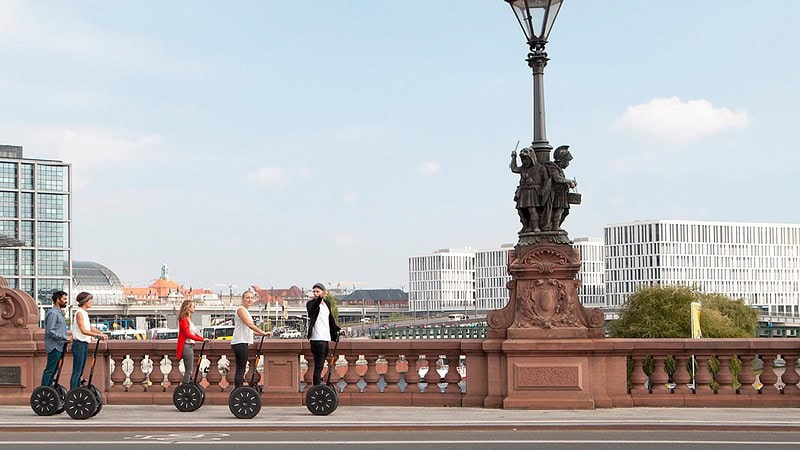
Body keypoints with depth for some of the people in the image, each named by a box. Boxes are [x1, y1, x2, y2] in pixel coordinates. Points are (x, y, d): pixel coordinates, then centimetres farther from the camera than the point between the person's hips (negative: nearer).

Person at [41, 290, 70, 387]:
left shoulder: (59, 313, 19)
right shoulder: (53, 313, -13)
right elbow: (50, 331, -20)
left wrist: (67, 337, 14)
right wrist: (65, 337, -21)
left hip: (59, 346, 10)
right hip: (54, 346, -10)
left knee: (53, 370, 10)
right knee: (50, 370, -9)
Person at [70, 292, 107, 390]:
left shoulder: (84, 313, 15)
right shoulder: (79, 313, -13)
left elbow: (90, 327, 20)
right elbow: (83, 330, -22)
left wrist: (101, 333, 5)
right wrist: (98, 335, -25)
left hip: (84, 345, 9)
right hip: (79, 344, -9)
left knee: (80, 372, 11)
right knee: (76, 372, -8)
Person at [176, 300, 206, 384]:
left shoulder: (189, 319, 18)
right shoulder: (183, 320, -12)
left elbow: (194, 333, 18)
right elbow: (188, 334, -19)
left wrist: (203, 338, 4)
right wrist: (202, 339, -21)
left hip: (190, 345, 10)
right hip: (186, 346, -10)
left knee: (189, 370, 11)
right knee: (189, 370, -10)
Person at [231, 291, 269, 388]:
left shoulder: (245, 311, 21)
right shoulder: (241, 309, -9)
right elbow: (250, 325, -20)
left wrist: (261, 333, 18)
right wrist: (263, 332, -19)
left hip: (243, 343, 10)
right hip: (239, 343, -10)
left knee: (240, 370, 8)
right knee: (240, 370, -11)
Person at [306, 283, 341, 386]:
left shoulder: (327, 303, 17)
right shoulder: (311, 303, -4)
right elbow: (312, 309, -29)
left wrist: (338, 329, 18)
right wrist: (320, 298, -44)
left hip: (326, 338, 7)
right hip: (317, 339, -7)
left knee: (320, 366, 12)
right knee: (318, 366, -11)